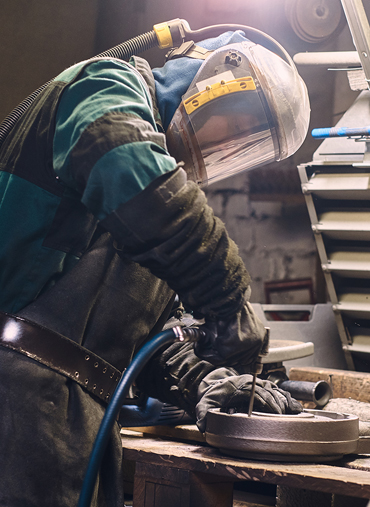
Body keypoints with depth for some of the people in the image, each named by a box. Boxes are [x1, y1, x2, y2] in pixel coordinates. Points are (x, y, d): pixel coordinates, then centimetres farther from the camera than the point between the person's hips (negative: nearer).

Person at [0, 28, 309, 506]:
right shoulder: (110, 88, -1)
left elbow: (135, 323, 27)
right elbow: (135, 178, -27)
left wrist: (200, 379, 10)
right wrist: (231, 301, -20)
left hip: (82, 404, 10)